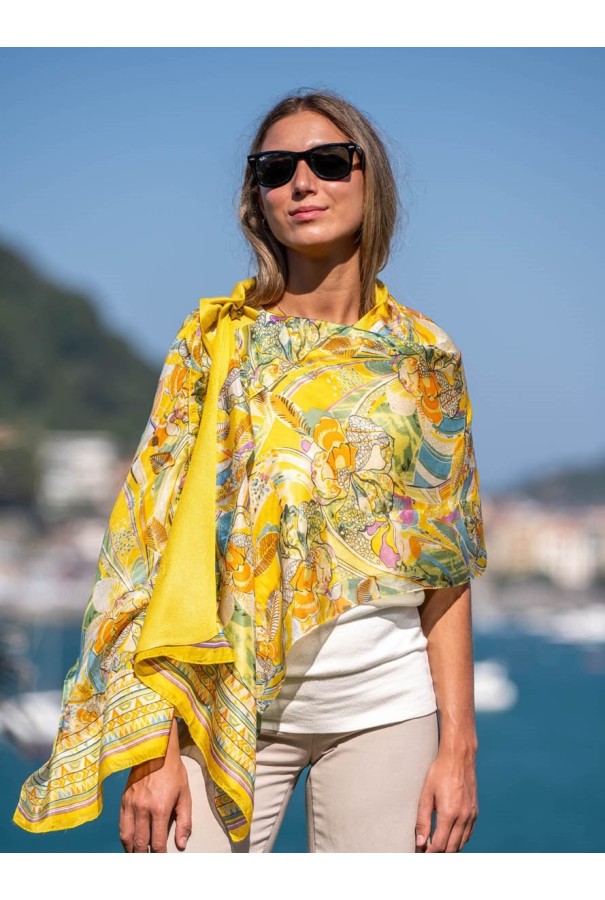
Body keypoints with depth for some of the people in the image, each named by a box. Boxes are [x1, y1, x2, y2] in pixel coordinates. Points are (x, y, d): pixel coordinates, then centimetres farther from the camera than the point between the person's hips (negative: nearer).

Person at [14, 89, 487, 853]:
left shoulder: (423, 358, 4)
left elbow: (446, 565, 4)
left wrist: (457, 746, -2)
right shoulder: (214, 340, 2)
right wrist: (154, 747, -9)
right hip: (229, 701, -1)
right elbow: (161, 538, -2)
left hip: (383, 705, 1)